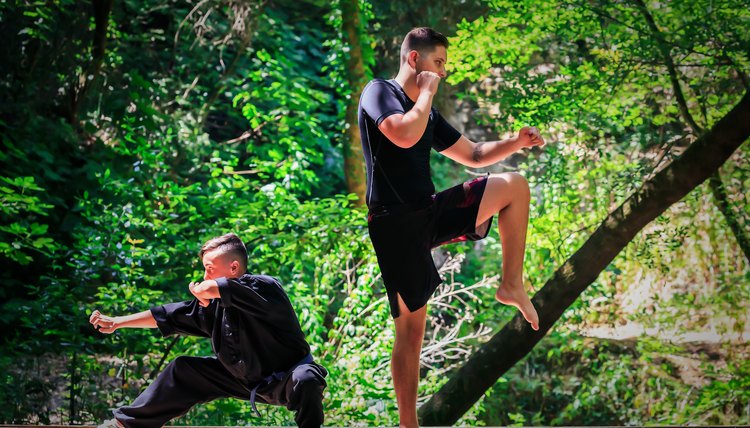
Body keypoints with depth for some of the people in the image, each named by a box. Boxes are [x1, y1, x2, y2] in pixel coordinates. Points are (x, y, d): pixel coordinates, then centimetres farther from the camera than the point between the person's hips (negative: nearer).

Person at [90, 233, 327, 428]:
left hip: (285, 378, -7)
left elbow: (206, 289, -40)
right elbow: (169, 315, 6)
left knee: (305, 380, -42)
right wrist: (116, 322, 8)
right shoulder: (214, 303, -4)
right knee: (183, 370, 8)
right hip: (244, 379, 7)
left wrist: (197, 289, -16)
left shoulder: (263, 287, -28)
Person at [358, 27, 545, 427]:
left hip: (431, 213, 7)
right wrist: (428, 91, -12)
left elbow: (474, 154, 23)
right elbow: (404, 135, -27)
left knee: (514, 185, -3)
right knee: (410, 325, -6)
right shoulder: (379, 92, -6)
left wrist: (517, 142, 8)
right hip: (396, 224, -7)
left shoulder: (428, 112, 17)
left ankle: (511, 285, -1)